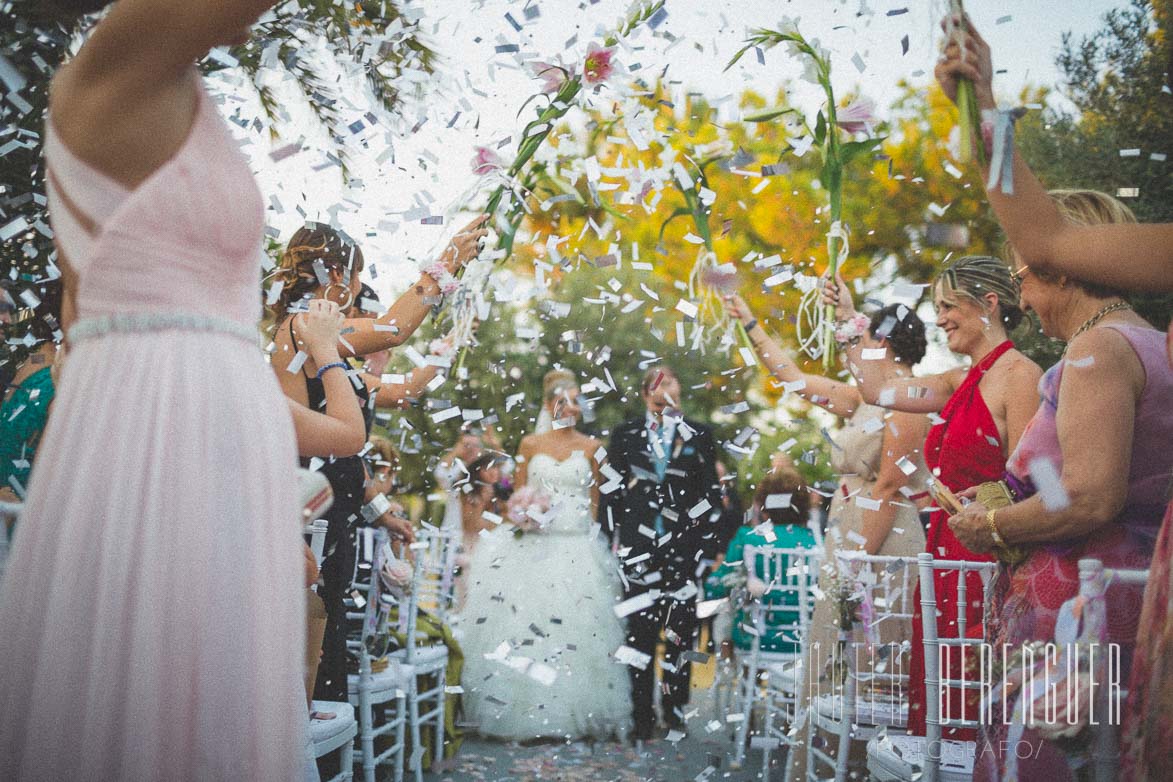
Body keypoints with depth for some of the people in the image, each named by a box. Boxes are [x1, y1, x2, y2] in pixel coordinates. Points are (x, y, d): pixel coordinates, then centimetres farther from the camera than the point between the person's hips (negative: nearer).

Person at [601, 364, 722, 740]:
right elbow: (611, 491, 10)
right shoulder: (625, 435, 10)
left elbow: (712, 493, 10)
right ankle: (642, 718, 6)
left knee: (680, 632, 1)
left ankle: (676, 712, 11)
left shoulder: (699, 436, 9)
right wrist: (615, 536, 5)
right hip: (639, 550, 0)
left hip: (683, 550, 0)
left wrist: (693, 527, -3)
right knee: (639, 631, 0)